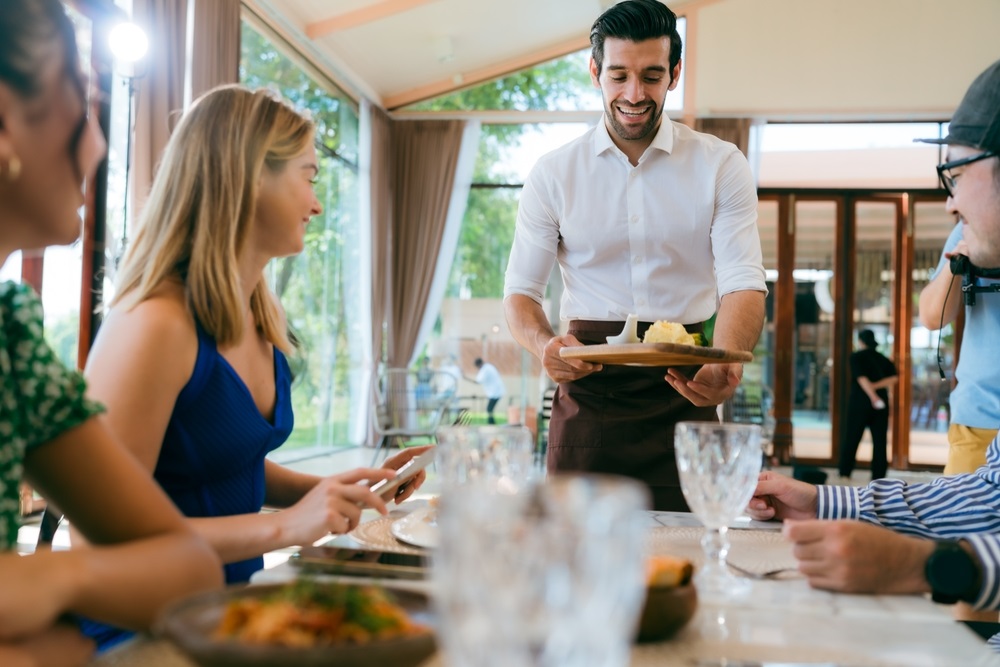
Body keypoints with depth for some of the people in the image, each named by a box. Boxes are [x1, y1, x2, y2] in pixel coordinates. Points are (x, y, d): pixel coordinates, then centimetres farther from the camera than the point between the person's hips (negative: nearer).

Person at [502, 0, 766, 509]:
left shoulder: (721, 166, 2)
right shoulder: (554, 173, 4)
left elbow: (742, 281, -7)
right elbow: (520, 290, 4)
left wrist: (725, 364, -28)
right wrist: (544, 346, -19)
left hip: (685, 390, 0)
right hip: (588, 387, 1)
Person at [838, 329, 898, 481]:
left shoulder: (856, 356, -2)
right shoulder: (883, 358, 11)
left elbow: (861, 378, -15)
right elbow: (894, 378, -2)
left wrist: (873, 396, -21)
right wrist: (876, 386, -7)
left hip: (860, 402, -3)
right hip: (882, 404, 3)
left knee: (851, 438, 5)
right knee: (879, 441, 4)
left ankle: (845, 473, 7)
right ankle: (878, 477, 2)